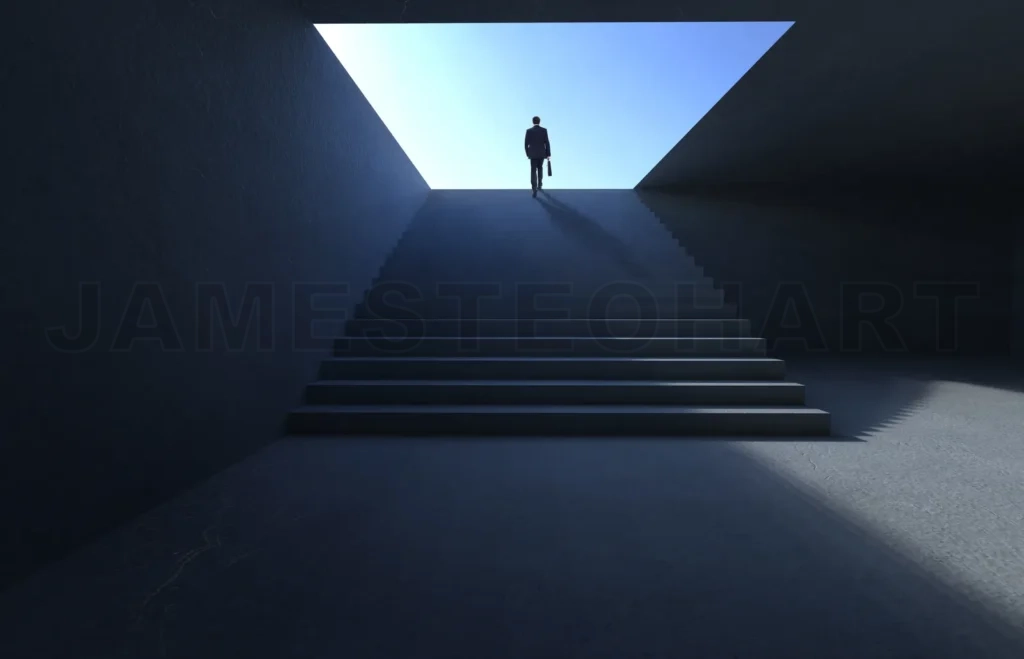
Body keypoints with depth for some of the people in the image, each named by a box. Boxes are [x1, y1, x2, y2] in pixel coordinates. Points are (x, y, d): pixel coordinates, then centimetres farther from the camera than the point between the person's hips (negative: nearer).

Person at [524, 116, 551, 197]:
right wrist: (548, 154, -3)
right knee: (540, 168, 25)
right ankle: (539, 185, 34)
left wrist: (527, 154, 12)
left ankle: (534, 189, -20)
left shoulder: (528, 130, -4)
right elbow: (547, 143, -7)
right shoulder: (544, 130, -4)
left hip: (533, 154, -1)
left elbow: (526, 144, -2)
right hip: (542, 153, 1)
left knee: (533, 171, -5)